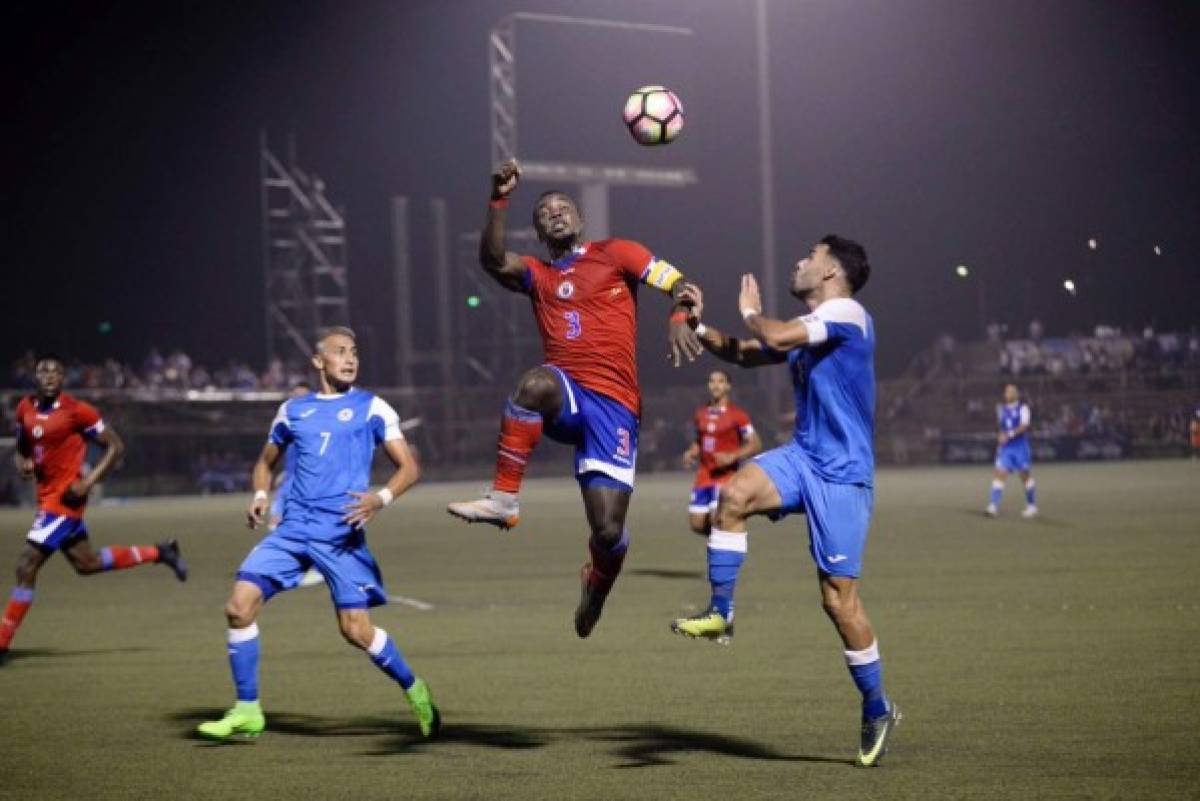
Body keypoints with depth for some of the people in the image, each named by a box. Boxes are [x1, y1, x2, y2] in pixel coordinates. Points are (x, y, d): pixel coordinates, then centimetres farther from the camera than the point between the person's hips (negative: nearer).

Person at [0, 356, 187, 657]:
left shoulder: (77, 411, -13)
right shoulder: (25, 408, 6)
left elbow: (116, 447, -8)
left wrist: (88, 482, -17)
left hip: (64, 497, -8)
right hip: (46, 495, 8)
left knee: (26, 566, -10)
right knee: (86, 563, 19)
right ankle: (158, 553, 35)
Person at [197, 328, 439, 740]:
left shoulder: (372, 408, 3)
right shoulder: (293, 409, 14)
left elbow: (408, 467, 1)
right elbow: (266, 461, 27)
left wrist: (381, 497, -19)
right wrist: (260, 496, 6)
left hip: (342, 535, -4)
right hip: (293, 529, 4)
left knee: (356, 629, -7)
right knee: (239, 606, -10)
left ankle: (415, 692, 19)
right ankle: (247, 711, 1)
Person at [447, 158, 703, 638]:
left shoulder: (616, 254, 12)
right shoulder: (537, 275, 18)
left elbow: (680, 285, 3)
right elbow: (493, 261, -3)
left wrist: (679, 318, -19)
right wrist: (499, 201, -15)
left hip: (613, 404, -1)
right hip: (565, 395, 2)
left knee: (609, 531, -7)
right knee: (535, 383, -40)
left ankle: (595, 585, 31)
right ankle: (502, 501, -32)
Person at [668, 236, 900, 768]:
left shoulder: (847, 313, -11)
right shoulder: (808, 328, 16)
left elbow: (775, 337, -24)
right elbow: (745, 355, 28)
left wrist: (750, 313, -2)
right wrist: (700, 327, 13)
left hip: (842, 474, -7)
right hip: (803, 457, 7)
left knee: (839, 598, -5)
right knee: (735, 494, -24)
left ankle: (878, 712, 10)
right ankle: (719, 613, -14)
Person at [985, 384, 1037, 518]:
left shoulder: (1022, 408, -4)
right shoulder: (1002, 409, 12)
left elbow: (1024, 426, -19)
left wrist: (1009, 435, -28)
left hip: (1021, 447, -4)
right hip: (1005, 448, 4)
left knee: (1026, 476, 6)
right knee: (999, 475, -10)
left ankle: (1032, 506, 20)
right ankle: (993, 507, -18)